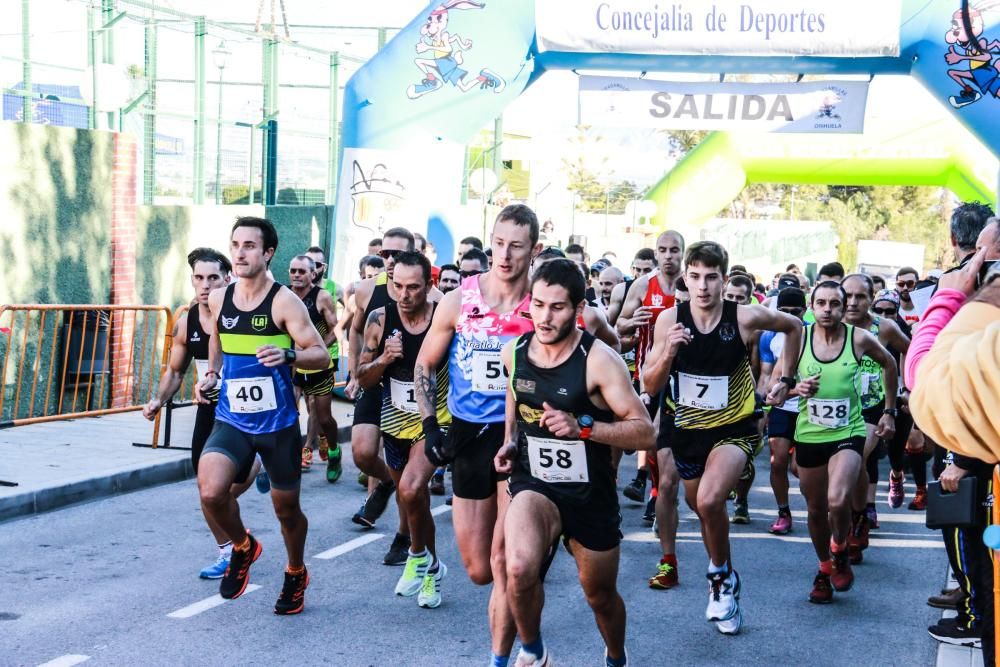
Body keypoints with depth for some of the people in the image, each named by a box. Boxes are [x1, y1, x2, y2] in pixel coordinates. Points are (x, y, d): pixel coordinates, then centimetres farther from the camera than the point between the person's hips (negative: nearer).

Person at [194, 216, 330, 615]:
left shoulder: (284, 302, -11)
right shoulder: (218, 300, 3)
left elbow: (321, 356, -13)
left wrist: (288, 355, -32)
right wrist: (211, 376, 6)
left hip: (278, 423, -3)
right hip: (231, 421, 3)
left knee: (286, 507, 11)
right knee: (211, 492, -21)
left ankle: (296, 574, 41)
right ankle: (242, 548, 11)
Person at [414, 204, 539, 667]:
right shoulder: (458, 301, -3)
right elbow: (424, 365, 9)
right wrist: (431, 428, 1)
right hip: (469, 437, 3)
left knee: (503, 564, -12)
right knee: (479, 571, 11)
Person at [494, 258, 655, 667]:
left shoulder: (599, 360, -18)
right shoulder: (513, 352, -4)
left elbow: (644, 432, -18)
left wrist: (582, 426, -29)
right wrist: (510, 442, 6)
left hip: (590, 493, -1)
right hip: (533, 485, 1)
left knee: (600, 596, 18)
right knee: (519, 569, -30)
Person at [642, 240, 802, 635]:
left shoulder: (746, 317, -16)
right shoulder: (670, 320, -11)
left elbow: (793, 327, 5)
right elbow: (650, 384, -7)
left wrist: (785, 379, 2)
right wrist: (668, 353, -26)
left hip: (734, 429, -4)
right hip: (688, 428, 4)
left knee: (708, 501, -28)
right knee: (703, 508, 21)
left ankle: (721, 576, -2)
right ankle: (725, 583, 47)